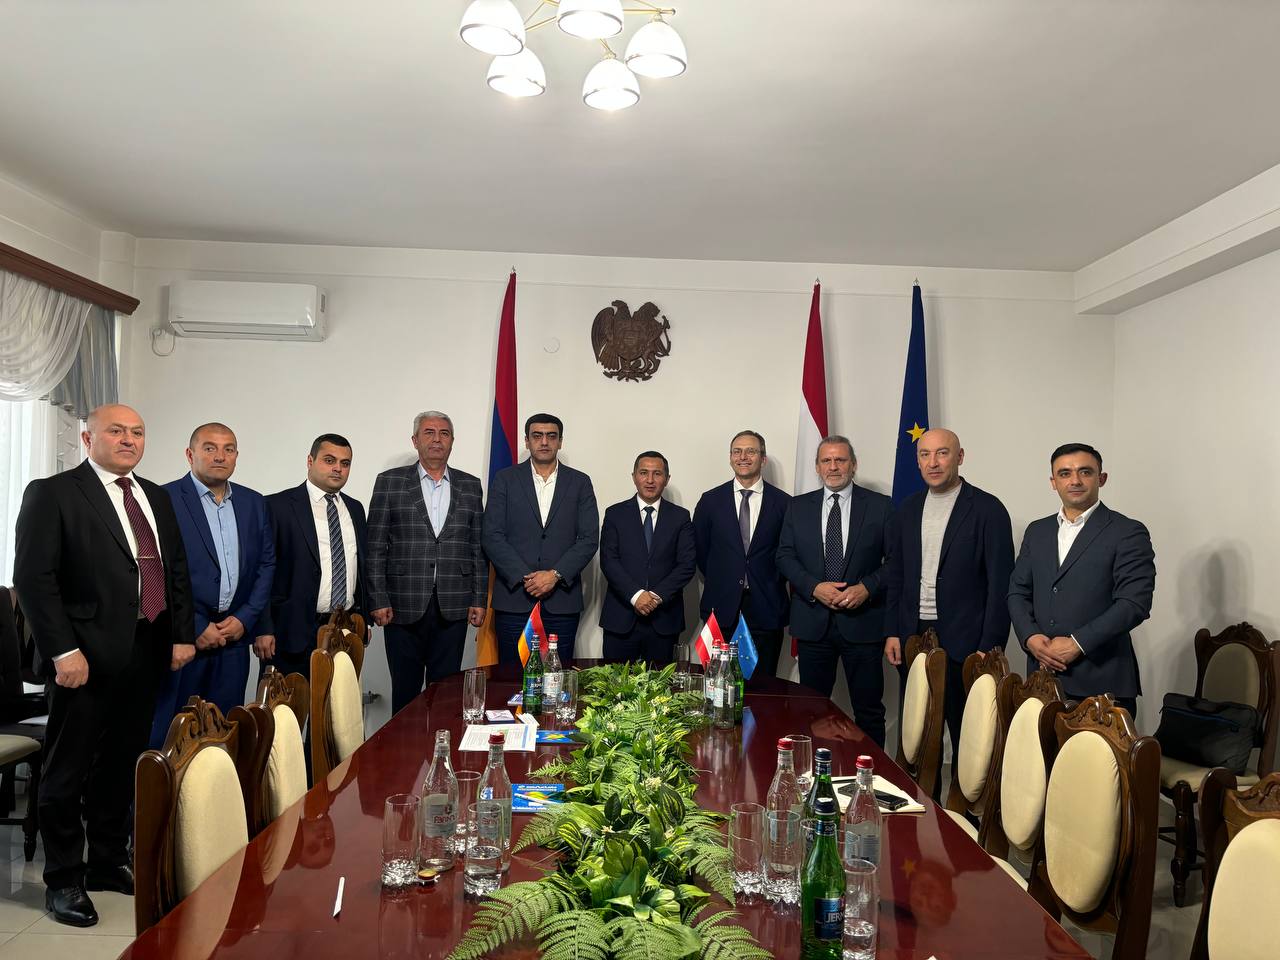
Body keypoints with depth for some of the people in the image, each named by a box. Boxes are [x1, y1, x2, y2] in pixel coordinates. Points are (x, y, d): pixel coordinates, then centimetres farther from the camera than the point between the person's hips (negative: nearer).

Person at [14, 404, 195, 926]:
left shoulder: (156, 498, 14)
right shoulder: (52, 493, -5)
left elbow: (176, 571, 16)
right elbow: (33, 577, -12)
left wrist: (181, 635, 9)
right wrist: (63, 650, -17)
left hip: (147, 652, 6)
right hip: (87, 657, -6)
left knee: (122, 765, 15)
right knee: (68, 771, 6)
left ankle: (109, 862, 30)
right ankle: (64, 880, 20)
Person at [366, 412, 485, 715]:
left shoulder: (470, 485, 10)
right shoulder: (390, 482, 3)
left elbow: (478, 546, 9)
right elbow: (375, 547, 0)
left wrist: (479, 599, 4)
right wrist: (378, 600, -6)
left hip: (453, 607, 2)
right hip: (404, 607, -1)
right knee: (405, 690, 6)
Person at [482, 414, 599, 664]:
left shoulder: (580, 482, 8)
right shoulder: (505, 479, 6)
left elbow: (589, 539, 1)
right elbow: (492, 536, -2)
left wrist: (555, 575, -11)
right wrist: (524, 577, -12)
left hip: (562, 601, 1)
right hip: (513, 599, 0)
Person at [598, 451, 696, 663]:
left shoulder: (680, 517, 8)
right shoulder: (615, 514, 6)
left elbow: (687, 564, 0)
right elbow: (608, 561, -3)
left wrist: (658, 596, -12)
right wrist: (635, 595, -15)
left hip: (664, 619, 1)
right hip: (621, 619, 0)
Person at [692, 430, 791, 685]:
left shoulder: (783, 502, 2)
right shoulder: (710, 500, 5)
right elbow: (700, 551, 10)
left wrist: (771, 585, 5)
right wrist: (719, 582, 7)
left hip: (766, 609, 0)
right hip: (722, 609, 1)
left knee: (761, 686, 5)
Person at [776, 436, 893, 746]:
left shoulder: (880, 506, 1)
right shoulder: (798, 507, 8)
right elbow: (785, 555, 4)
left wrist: (867, 588, -15)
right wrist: (814, 587, -11)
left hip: (862, 620, -2)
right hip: (813, 622, 2)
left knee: (869, 709, 5)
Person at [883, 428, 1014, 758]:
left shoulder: (988, 510, -6)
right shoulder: (907, 509, 9)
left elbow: (1000, 584, -8)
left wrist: (990, 648, -12)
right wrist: (892, 632, 8)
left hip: (963, 642, -4)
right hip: (913, 637, 5)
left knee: (966, 732, 4)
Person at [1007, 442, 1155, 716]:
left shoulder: (1128, 533, -3)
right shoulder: (1037, 531, 14)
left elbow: (1135, 603, -11)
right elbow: (1018, 591, 14)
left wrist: (1078, 643, -15)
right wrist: (1030, 637, -4)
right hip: (1043, 675, 4)